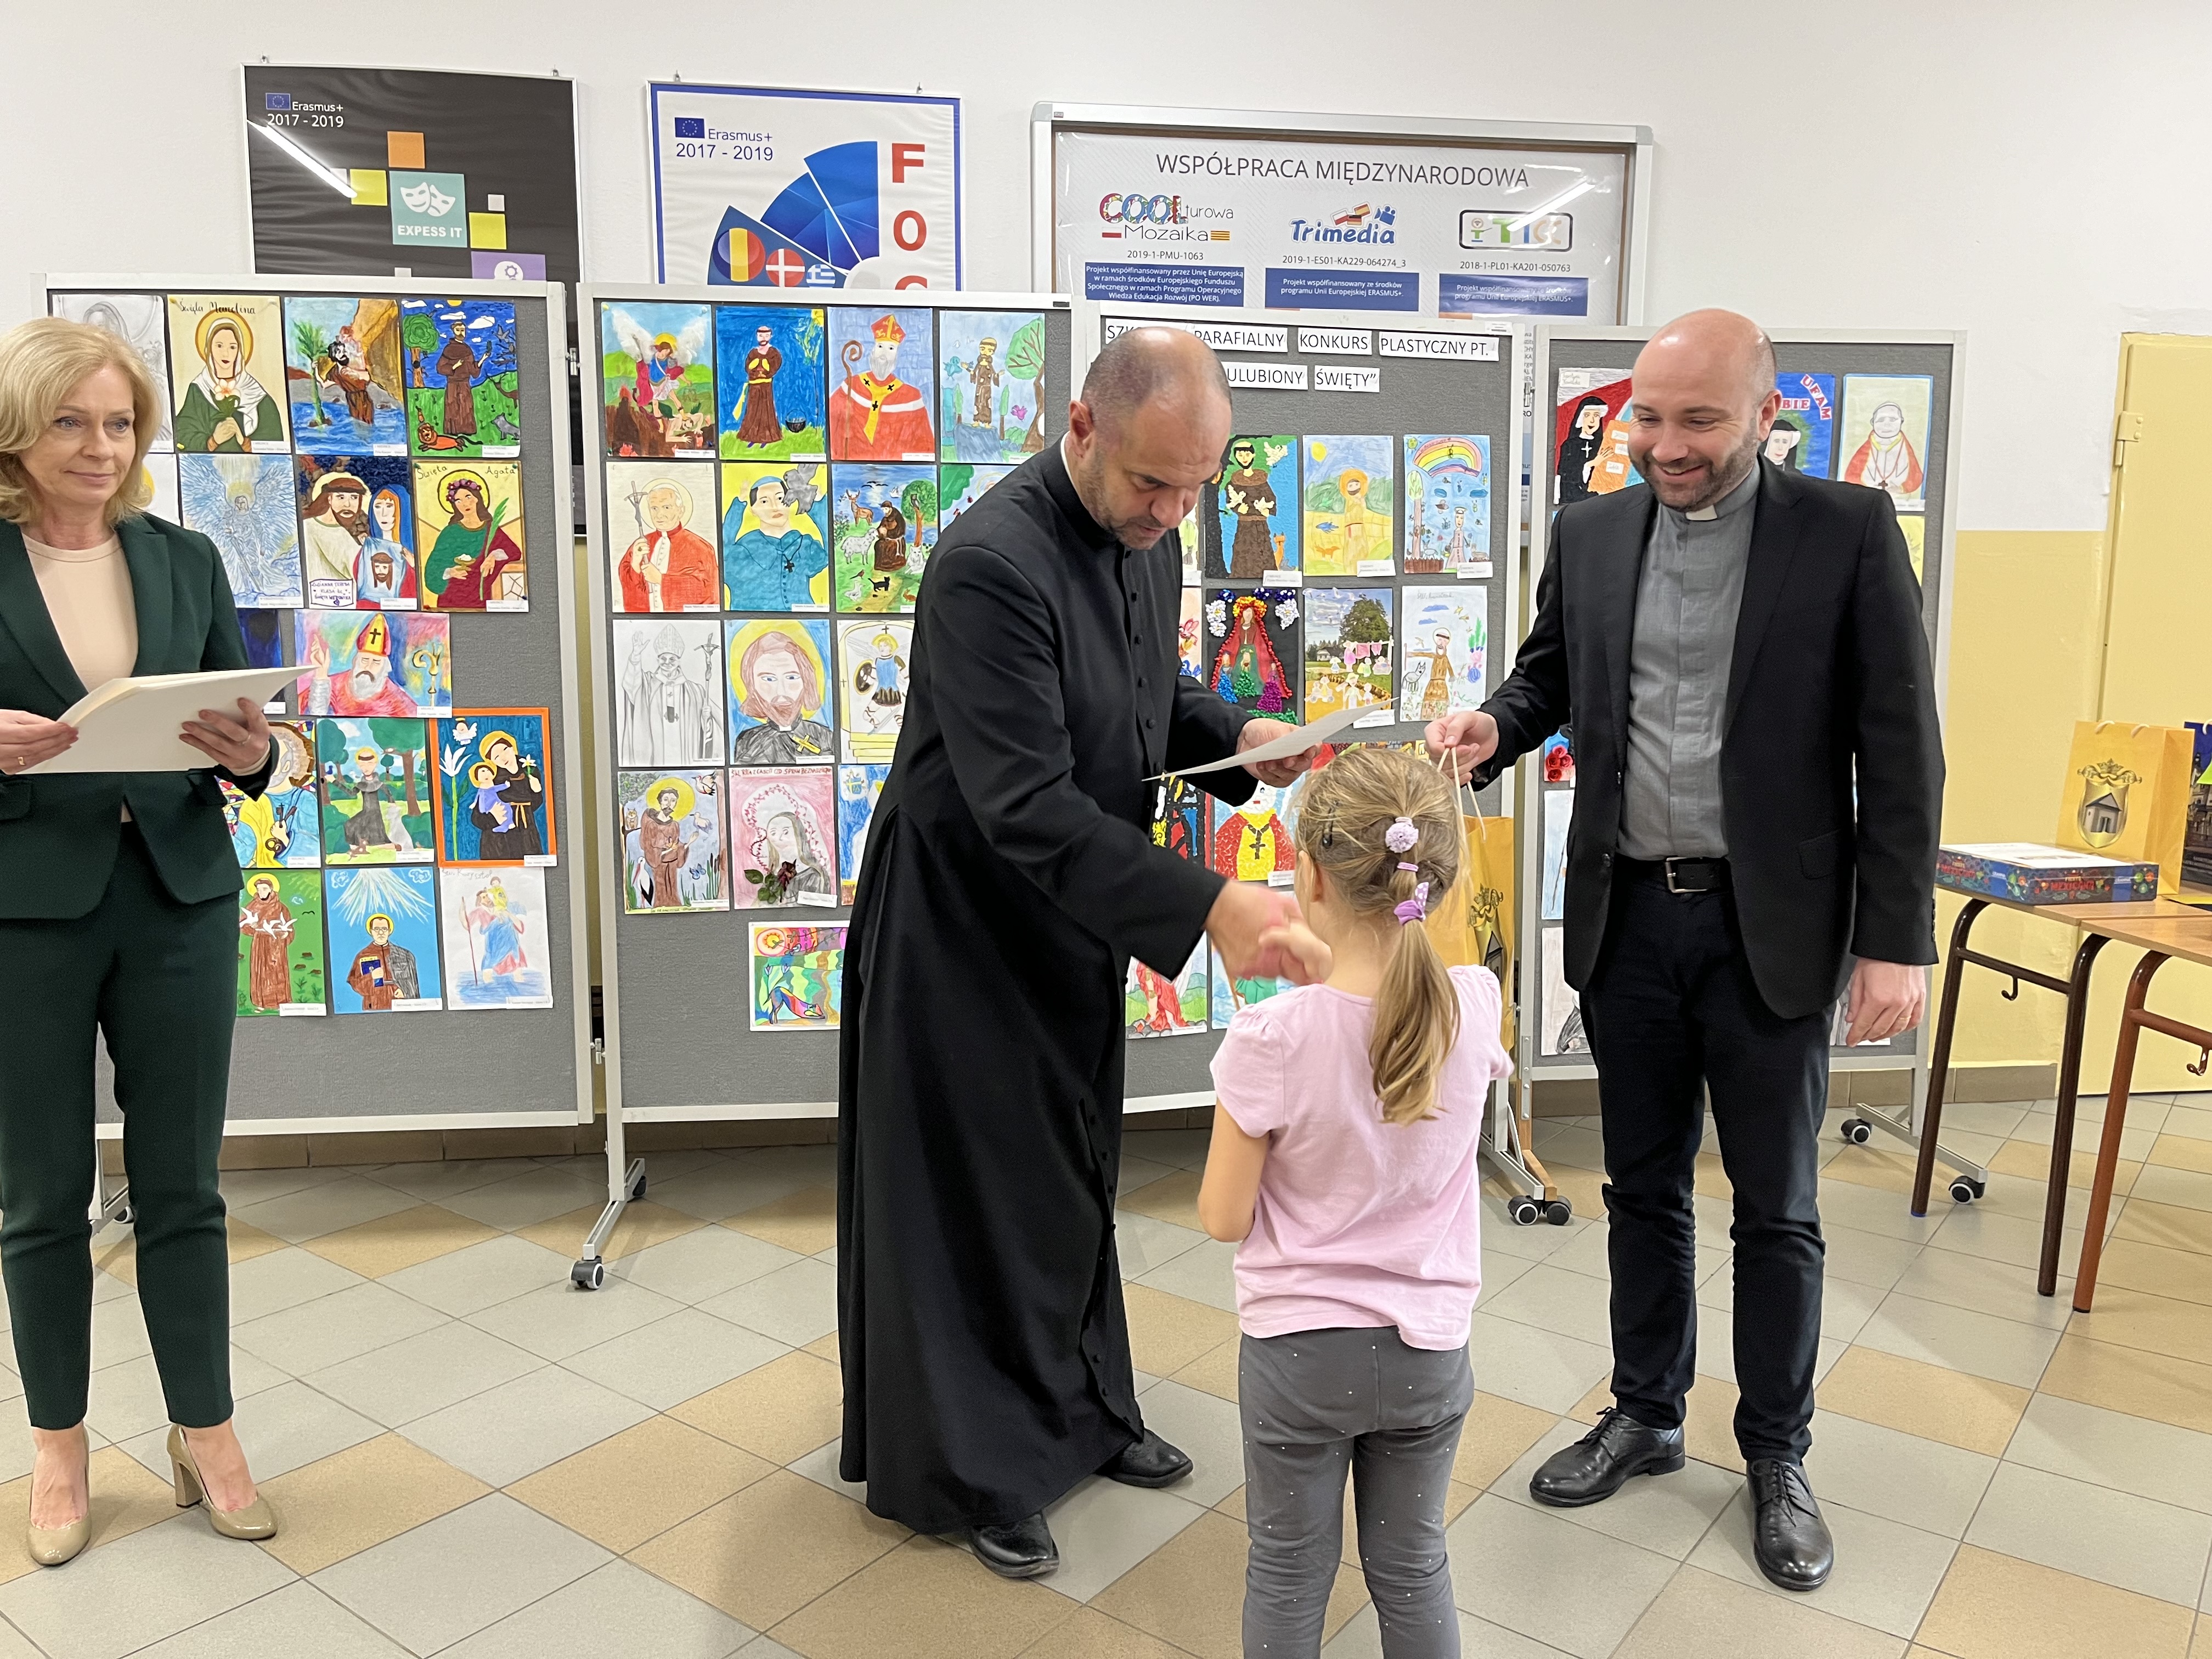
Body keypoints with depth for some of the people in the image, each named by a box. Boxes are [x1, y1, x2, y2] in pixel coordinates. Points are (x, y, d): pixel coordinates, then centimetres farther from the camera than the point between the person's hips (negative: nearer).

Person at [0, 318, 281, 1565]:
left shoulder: (186, 559, 7)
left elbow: (244, 723, 8)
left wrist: (250, 753, -14)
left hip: (180, 900, 2)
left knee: (184, 1184, 9)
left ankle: (206, 1430, 23)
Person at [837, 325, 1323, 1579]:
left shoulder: (1148, 535, 0)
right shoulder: (992, 565, -29)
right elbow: (1028, 807, -33)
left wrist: (1237, 738, -6)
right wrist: (1207, 905, -37)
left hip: (1075, 916, 8)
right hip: (965, 922, -8)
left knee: (1076, 1173, 21)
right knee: (974, 1189, 7)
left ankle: (1081, 1411, 41)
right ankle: (972, 1469, 27)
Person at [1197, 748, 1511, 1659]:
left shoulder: (1272, 1037, -24)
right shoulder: (1478, 1005, -14)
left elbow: (1224, 1218, -14)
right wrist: (1327, 964, 9)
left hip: (1297, 1349, -3)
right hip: (1428, 1349, 3)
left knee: (1289, 1573, 19)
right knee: (1411, 1568, 24)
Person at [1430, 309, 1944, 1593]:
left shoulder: (1848, 530, -7)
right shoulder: (1592, 532, 3)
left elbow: (1900, 750, -7)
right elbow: (1549, 674, 15)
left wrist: (1897, 940, -10)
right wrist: (1491, 730, -9)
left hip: (1771, 926, -3)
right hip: (1628, 915, 3)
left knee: (1777, 1208, 10)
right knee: (1644, 1186, 16)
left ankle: (1778, 1457, 30)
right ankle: (1647, 1417, 35)